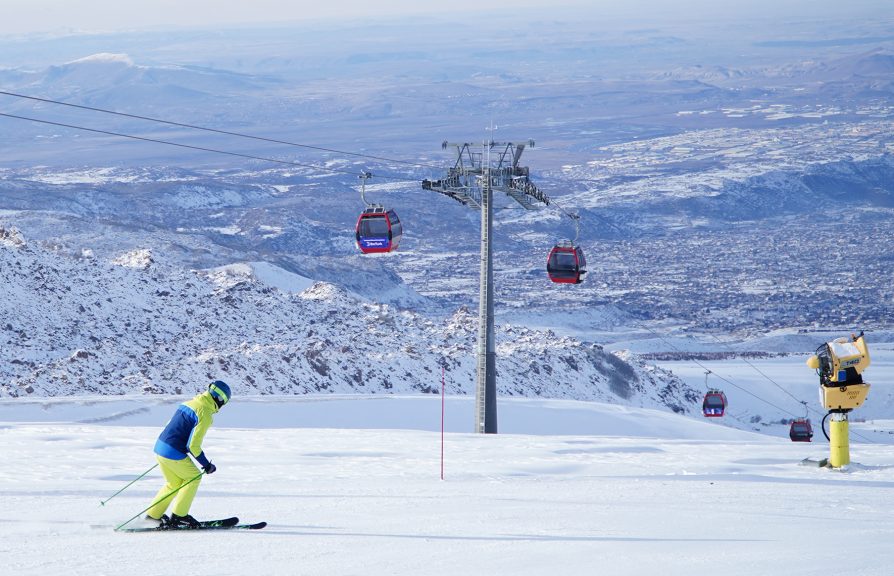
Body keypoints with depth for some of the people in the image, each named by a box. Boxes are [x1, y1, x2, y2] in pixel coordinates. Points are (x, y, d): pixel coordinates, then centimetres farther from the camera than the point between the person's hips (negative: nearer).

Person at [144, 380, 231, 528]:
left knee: (174, 483, 23)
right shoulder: (205, 414, -14)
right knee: (194, 477, 11)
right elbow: (193, 445, -18)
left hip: (159, 447, 8)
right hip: (174, 454, -8)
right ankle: (178, 515, 10)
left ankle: (153, 514, 25)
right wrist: (206, 464, -6)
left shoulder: (189, 403, 12)